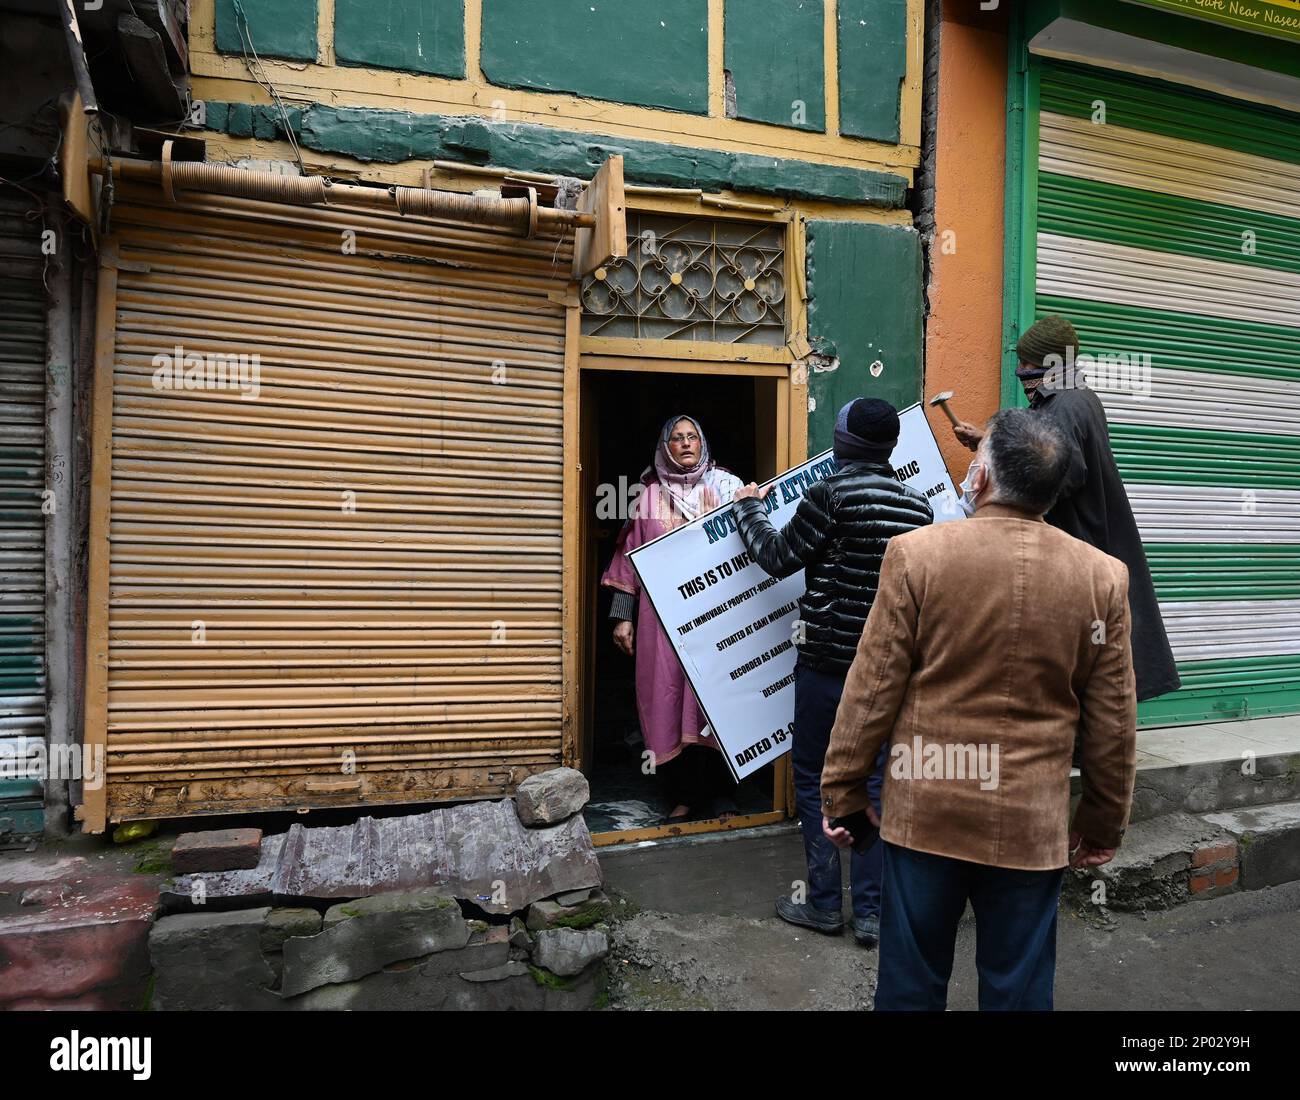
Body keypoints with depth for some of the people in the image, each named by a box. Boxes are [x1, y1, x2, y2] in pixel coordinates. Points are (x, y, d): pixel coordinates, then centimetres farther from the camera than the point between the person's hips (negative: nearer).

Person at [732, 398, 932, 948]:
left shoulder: (832, 494, -14)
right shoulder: (917, 505, 4)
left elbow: (778, 556, -6)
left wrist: (748, 508, 8)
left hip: (829, 661, -5)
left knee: (813, 778, 10)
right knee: (872, 784, 12)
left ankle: (824, 904, 18)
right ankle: (870, 913, 18)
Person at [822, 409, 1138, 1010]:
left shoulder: (915, 553, -12)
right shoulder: (1103, 575, -4)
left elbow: (872, 689, -9)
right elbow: (1113, 722, 2)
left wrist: (841, 790, 2)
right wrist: (1104, 823, 16)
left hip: (925, 811, -1)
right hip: (1033, 824, 2)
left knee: (910, 983, 15)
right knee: (1019, 988, 18)